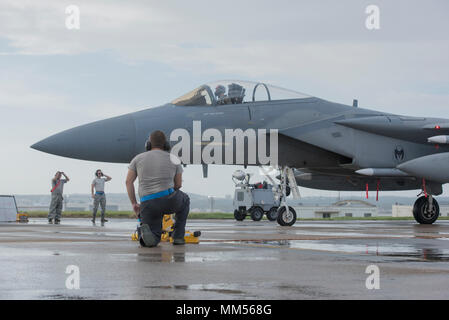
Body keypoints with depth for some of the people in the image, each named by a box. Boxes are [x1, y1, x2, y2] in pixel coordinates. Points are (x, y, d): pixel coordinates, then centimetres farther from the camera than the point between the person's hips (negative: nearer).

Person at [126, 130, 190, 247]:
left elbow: (129, 182, 10)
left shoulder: (138, 158, 14)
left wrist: (134, 204, 15)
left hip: (147, 204, 1)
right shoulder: (174, 159, 12)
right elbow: (178, 184, 15)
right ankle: (178, 236, 22)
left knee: (154, 240, 14)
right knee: (185, 200, 34)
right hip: (169, 201, -1)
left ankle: (145, 231, -24)